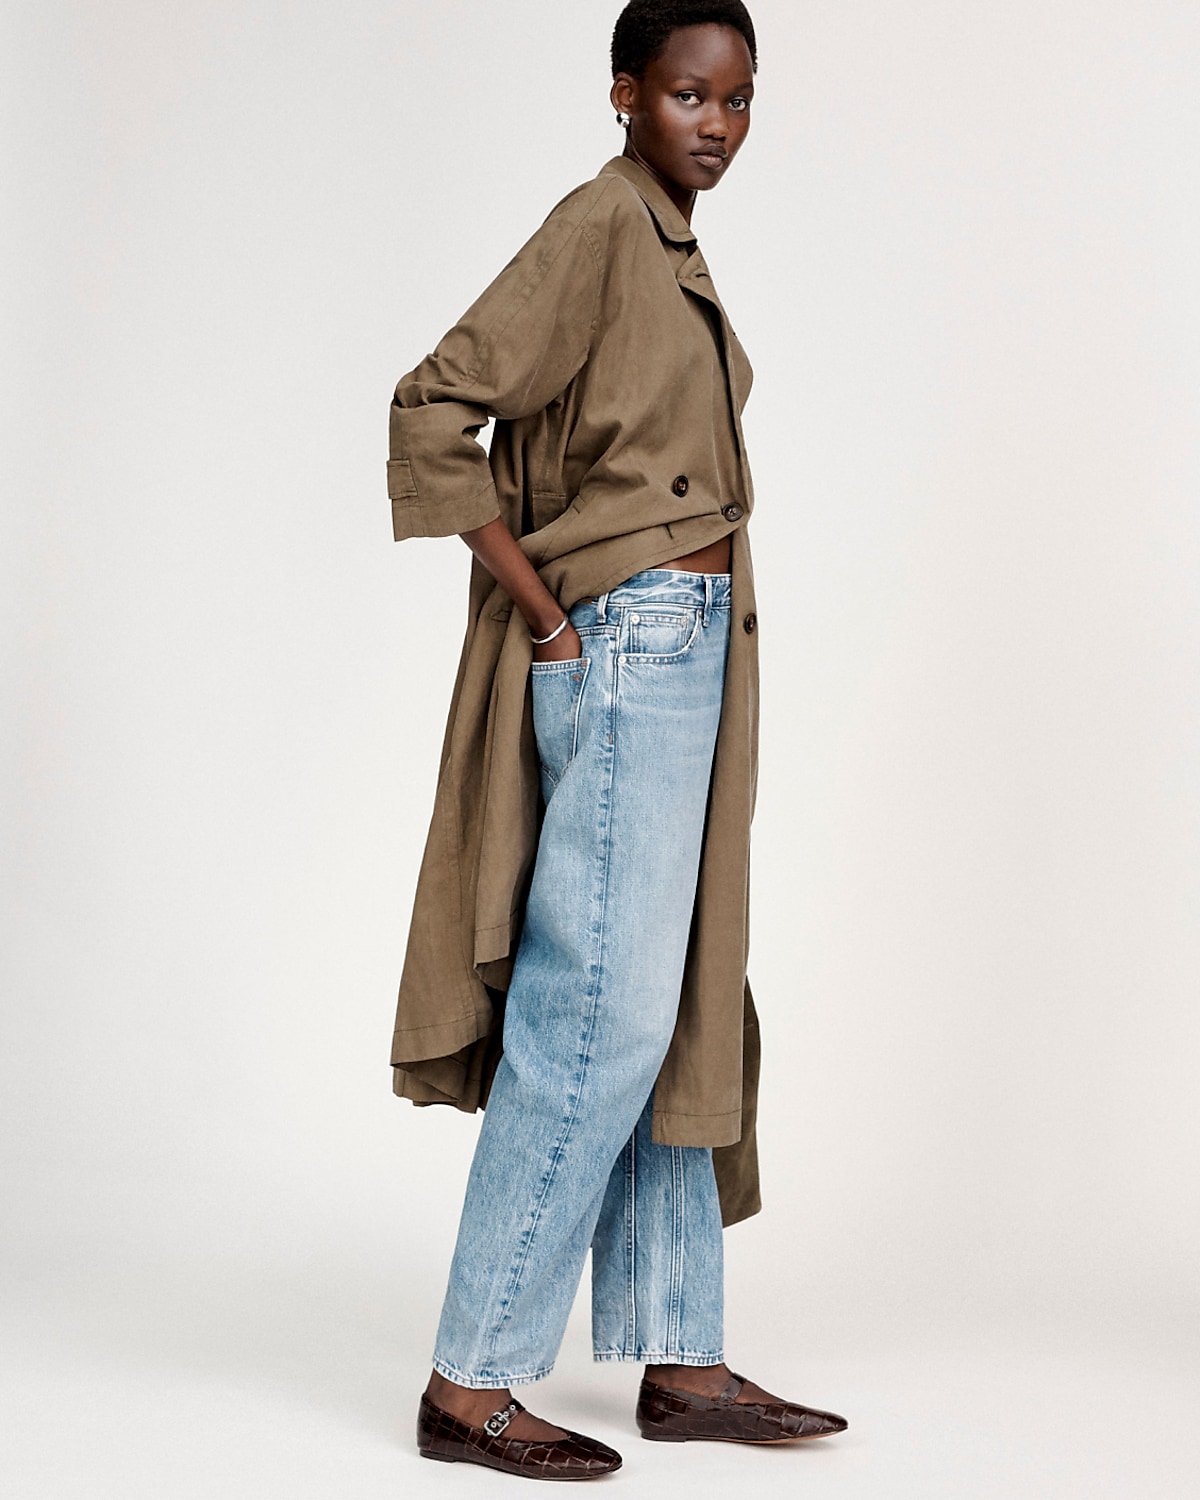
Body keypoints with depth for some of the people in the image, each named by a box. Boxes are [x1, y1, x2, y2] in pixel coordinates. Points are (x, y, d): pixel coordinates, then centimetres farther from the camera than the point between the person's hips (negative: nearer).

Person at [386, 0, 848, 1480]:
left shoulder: (669, 246, 16)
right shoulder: (598, 223, -12)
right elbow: (432, 410, -20)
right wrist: (544, 614, -16)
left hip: (682, 650, 10)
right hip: (628, 642, -10)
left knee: (672, 1009, 11)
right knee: (598, 1011, -9)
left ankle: (679, 1359, 19)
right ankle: (472, 1380, -2)